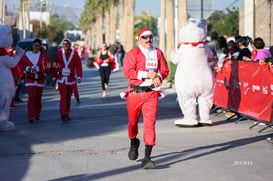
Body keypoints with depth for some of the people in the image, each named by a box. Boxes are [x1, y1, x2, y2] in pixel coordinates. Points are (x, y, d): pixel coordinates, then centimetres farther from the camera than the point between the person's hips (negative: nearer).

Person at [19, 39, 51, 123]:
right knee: (31, 97, -15)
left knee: (38, 98, 9)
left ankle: (37, 116, 21)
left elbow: (48, 66, -7)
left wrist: (38, 69, -18)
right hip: (30, 79, -2)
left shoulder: (43, 55, 0)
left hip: (40, 79, 2)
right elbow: (21, 64, 8)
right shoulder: (27, 55, 1)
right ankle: (31, 116, -15)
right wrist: (27, 68, -12)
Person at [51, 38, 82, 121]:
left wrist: (79, 77, -17)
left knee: (68, 97, 11)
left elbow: (78, 66, -6)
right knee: (63, 96, -13)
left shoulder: (75, 54, -2)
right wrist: (54, 77, 6)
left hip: (71, 79, 1)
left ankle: (66, 114, 21)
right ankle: (63, 115, -21)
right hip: (61, 79, -1)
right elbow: (55, 66, 7)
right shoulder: (59, 53, -1)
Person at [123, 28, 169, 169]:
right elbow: (127, 71, -13)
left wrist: (159, 77, -8)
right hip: (135, 92, -1)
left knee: (150, 123, -9)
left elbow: (165, 70, 15)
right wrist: (147, 74, -18)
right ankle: (133, 142, 48)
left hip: (151, 93, 1)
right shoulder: (133, 53, -4)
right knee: (133, 121, 14)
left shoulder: (158, 53, 9)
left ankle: (147, 158, -10)